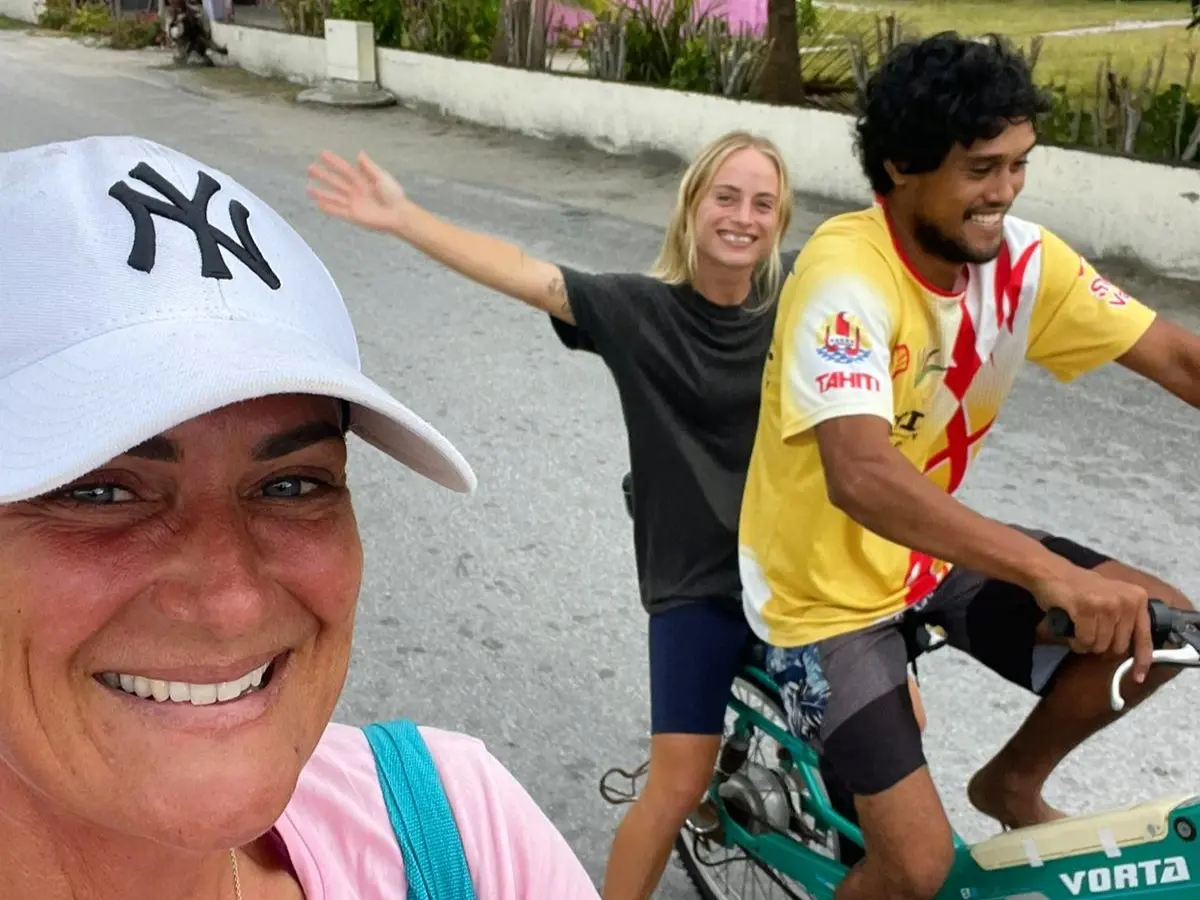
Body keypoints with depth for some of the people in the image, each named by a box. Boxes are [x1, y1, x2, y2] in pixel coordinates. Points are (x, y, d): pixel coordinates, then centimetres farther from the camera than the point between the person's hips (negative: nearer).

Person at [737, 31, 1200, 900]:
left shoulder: (1021, 256, -10)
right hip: (826, 588, -6)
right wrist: (1052, 574, -49)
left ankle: (1013, 783, 19)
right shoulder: (847, 273, -30)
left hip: (933, 554, 6)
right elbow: (861, 477, -42)